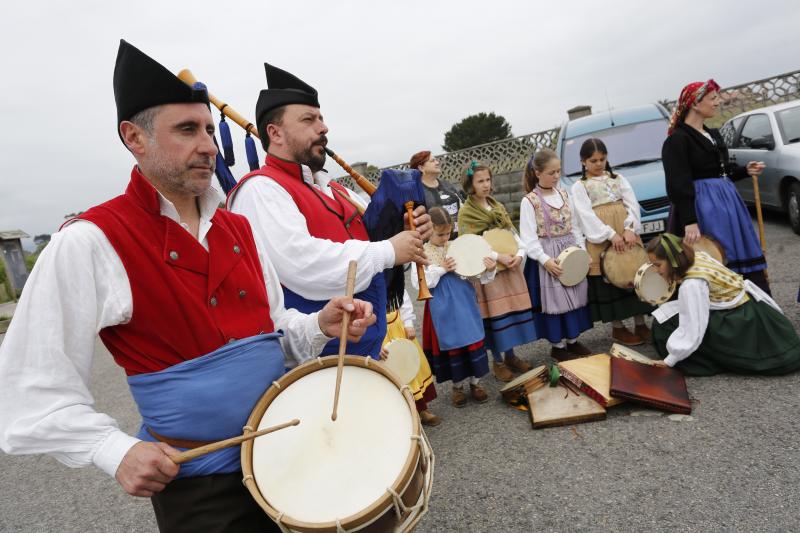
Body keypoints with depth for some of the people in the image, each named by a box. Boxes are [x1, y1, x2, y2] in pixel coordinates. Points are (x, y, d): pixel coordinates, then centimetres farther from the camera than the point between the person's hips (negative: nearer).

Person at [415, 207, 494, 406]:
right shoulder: (422, 253, -5)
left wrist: (490, 267, -18)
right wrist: (441, 270, -19)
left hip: (464, 300, 3)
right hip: (443, 306, -2)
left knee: (473, 339, 7)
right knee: (451, 343, 7)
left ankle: (476, 382, 25)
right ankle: (457, 386, 26)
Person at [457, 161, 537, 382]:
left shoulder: (498, 207, 12)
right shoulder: (465, 212, -6)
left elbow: (513, 233, 10)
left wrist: (520, 253, -10)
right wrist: (498, 257, -21)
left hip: (510, 265, 6)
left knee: (513, 308, 9)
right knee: (495, 314, -2)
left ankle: (510, 355, 23)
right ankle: (498, 361, 12)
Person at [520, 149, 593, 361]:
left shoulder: (564, 194, 8)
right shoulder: (529, 201, -11)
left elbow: (574, 225, 13)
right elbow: (528, 237, -15)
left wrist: (582, 250, 3)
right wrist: (545, 260, -23)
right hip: (548, 256, -6)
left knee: (575, 295, 11)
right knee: (554, 299, -1)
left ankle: (572, 340, 25)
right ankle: (558, 346, 13)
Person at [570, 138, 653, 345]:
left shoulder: (618, 179, 15)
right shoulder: (579, 187, 3)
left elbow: (632, 204, 5)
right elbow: (586, 215, -9)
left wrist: (630, 229, -12)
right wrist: (611, 235, -19)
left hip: (627, 235, 4)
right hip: (602, 242, -3)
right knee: (609, 282, 1)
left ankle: (640, 324, 17)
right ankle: (618, 328, 13)